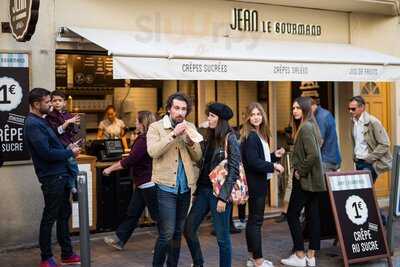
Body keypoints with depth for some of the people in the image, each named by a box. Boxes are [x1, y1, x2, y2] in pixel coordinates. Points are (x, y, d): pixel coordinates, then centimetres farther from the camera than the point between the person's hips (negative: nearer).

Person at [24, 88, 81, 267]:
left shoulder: (40, 121, 14)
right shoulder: (33, 124, -17)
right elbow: (46, 153, -24)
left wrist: (66, 148, 5)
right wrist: (70, 152, -12)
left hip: (60, 175, 10)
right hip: (52, 177, -10)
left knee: (64, 214, 16)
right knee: (49, 218, 2)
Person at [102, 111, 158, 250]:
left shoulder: (144, 140, -20)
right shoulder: (144, 138, 11)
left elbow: (129, 161, -22)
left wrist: (110, 169, -13)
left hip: (149, 184, -10)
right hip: (143, 184, 10)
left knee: (157, 215, -1)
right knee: (132, 213, 15)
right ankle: (119, 240, 23)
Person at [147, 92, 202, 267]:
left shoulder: (190, 128, 10)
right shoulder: (156, 127, -3)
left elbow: (198, 157, 5)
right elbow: (153, 152, -19)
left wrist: (190, 141, -14)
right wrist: (173, 134, -23)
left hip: (185, 187, 5)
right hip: (165, 187, -5)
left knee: (178, 232, 12)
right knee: (167, 233, -9)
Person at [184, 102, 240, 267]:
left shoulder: (230, 139, -9)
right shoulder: (210, 138, 11)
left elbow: (233, 170, -14)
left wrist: (223, 198, -18)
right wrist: (196, 191, 10)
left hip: (219, 192, -7)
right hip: (204, 190, 7)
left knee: (222, 236, 1)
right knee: (189, 229, 8)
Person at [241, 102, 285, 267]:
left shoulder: (260, 134, 13)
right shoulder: (250, 136, -15)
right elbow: (253, 162, -22)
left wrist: (275, 155, 5)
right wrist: (273, 166, -17)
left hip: (259, 182, 10)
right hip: (254, 183, -10)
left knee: (253, 219, 14)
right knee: (256, 220, -6)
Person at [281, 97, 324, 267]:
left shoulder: (305, 127, -16)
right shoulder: (311, 126, 13)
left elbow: (313, 154, -26)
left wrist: (300, 172, -15)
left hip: (304, 180, -9)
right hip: (313, 179, 9)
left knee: (292, 215, -2)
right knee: (313, 215, 8)